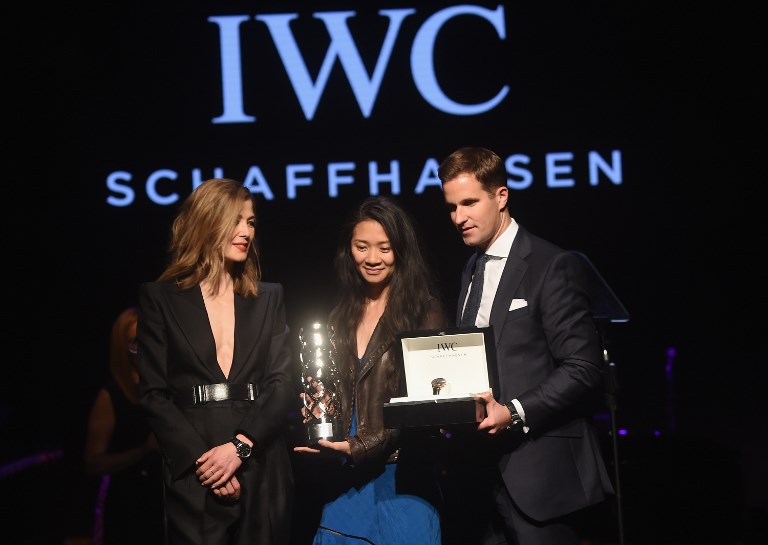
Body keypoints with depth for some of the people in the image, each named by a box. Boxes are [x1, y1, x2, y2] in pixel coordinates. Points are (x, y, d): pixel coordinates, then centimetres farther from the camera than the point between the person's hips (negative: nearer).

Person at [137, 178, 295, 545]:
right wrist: (200, 457, -12)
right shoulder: (160, 298, 4)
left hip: (262, 471, 2)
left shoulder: (268, 298, 12)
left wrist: (240, 446, -11)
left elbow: (283, 382, 4)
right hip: (193, 477, -2)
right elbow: (153, 393, -1)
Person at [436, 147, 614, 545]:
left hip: (538, 471, -7)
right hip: (483, 470, 7)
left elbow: (584, 370, -13)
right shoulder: (471, 270, 16)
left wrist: (514, 412, -21)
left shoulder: (553, 266, -7)